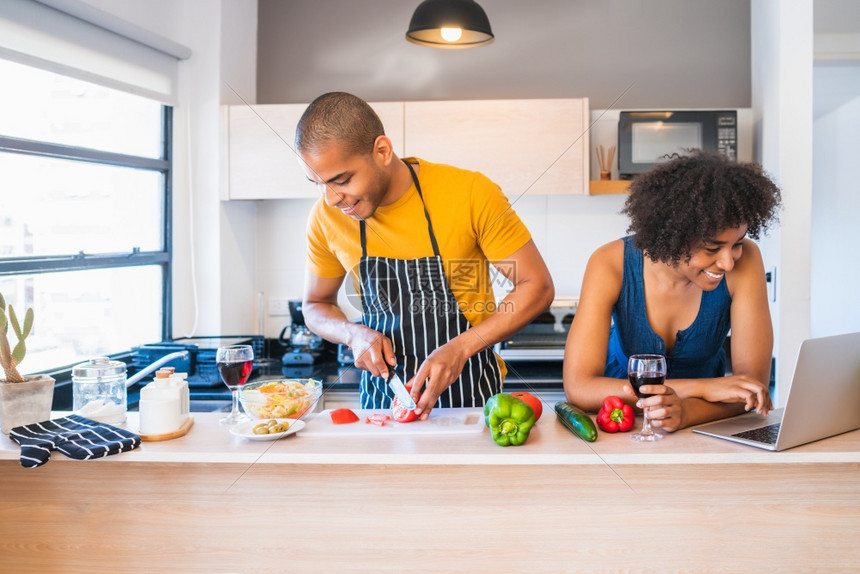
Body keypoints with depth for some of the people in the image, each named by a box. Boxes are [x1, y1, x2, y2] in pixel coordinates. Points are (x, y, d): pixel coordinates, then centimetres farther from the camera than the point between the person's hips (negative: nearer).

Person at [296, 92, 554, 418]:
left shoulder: (471, 193, -13)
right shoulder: (327, 216, -3)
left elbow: (537, 286, -7)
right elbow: (316, 306, 12)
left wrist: (460, 348, -18)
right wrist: (354, 334, -10)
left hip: (470, 395, -2)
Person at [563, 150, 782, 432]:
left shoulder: (745, 260, -17)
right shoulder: (612, 264, -22)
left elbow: (753, 382, -19)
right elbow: (578, 387, -28)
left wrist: (685, 412, -40)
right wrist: (703, 387, -32)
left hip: (702, 424, 1)